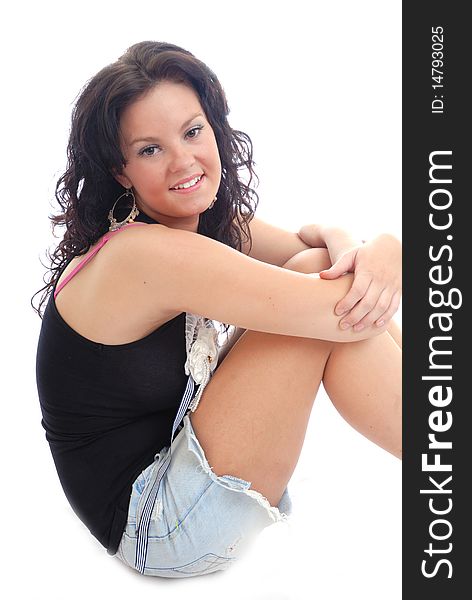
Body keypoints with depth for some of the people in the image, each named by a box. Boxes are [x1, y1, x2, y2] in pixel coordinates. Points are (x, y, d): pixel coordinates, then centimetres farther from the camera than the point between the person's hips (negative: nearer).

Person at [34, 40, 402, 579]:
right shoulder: (144, 254, -26)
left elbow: (312, 236, 5)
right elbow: (343, 312, -27)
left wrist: (365, 252, -18)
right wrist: (385, 247, -7)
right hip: (156, 531, -8)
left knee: (323, 266, -4)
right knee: (328, 289, -18)